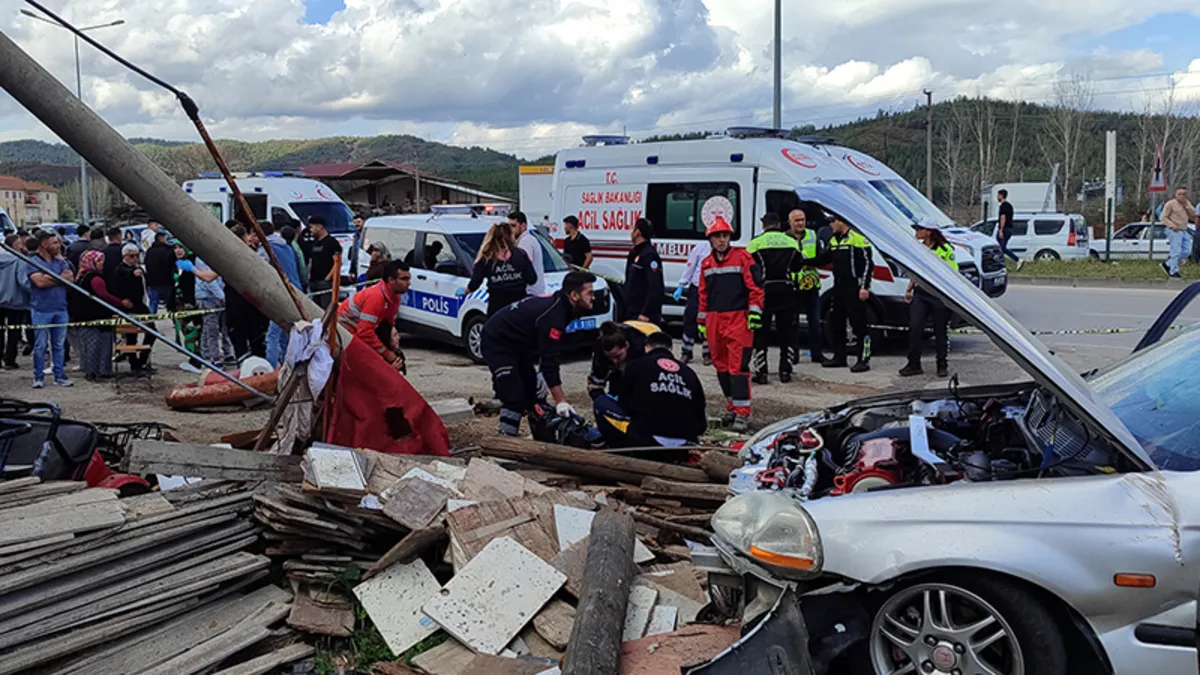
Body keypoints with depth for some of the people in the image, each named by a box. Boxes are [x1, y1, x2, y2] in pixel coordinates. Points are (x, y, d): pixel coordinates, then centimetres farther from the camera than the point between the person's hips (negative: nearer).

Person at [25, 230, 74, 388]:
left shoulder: (61, 261, 13)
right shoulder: (33, 262, -2)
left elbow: (70, 278, -1)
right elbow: (40, 281, -16)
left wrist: (50, 278, -10)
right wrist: (61, 277, -5)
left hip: (60, 309, 4)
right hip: (41, 310, -4)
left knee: (59, 345, 7)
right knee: (40, 346, 0)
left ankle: (59, 375, 14)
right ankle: (39, 377, 9)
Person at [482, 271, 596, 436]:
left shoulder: (558, 305, 0)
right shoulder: (553, 316, -29)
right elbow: (550, 361, -31)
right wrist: (561, 402, -30)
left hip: (516, 343, 10)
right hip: (496, 342, -10)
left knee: (532, 391, 13)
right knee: (515, 398, -17)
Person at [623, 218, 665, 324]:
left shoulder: (649, 255, -16)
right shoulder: (635, 253, 16)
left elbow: (655, 288, -24)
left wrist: (646, 313, -26)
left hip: (644, 316, -10)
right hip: (632, 314, 10)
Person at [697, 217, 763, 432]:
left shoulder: (742, 257, -2)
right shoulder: (706, 264, 15)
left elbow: (755, 285, -4)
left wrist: (754, 312, -11)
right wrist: (701, 321, 20)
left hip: (738, 319, -6)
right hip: (715, 321, 6)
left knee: (738, 366, -11)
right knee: (721, 366, 11)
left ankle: (742, 413, -11)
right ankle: (731, 407, 23)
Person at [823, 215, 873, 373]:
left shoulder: (858, 238, -11)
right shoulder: (833, 240, 16)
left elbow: (867, 263, -13)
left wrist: (864, 287, -18)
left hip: (854, 289, -9)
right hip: (838, 288, 9)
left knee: (859, 324, -7)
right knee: (836, 323, 13)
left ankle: (864, 360, -3)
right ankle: (839, 357, 23)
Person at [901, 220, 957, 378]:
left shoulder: (945, 250, -6)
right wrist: (909, 289, 15)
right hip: (920, 294, 5)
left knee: (941, 331, 4)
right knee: (915, 328, -4)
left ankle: (942, 365, 15)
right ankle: (914, 364, 3)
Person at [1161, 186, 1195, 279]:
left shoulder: (1187, 203, 14)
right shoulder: (1170, 204, -7)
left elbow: (1193, 215, 6)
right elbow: (1164, 217, -9)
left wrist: (1187, 206, -7)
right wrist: (1173, 226, -20)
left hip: (1184, 231, 8)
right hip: (1174, 231, -7)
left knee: (1187, 251, 6)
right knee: (1176, 252, -8)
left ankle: (1167, 264, 17)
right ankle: (1173, 272, 0)